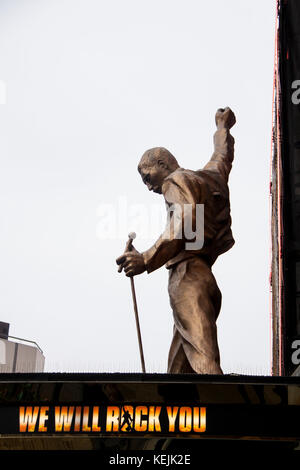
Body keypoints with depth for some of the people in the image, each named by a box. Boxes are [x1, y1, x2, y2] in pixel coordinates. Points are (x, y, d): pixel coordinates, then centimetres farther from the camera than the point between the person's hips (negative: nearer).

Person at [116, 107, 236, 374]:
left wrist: (148, 259, -25)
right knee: (179, 368, 4)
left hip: (187, 278, -9)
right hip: (207, 280, 9)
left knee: (204, 363, -22)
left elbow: (186, 221, -18)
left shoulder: (177, 180, 0)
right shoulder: (211, 175, 25)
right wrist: (223, 127, 68)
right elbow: (223, 155, 49)